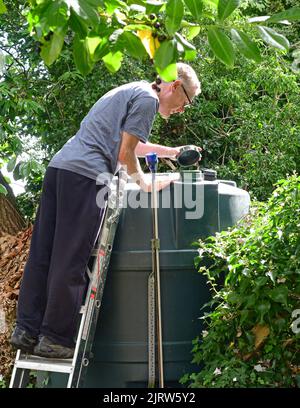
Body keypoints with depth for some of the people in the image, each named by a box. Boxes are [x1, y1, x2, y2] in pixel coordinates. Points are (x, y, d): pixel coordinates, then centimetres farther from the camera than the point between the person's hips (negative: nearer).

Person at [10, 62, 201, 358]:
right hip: (85, 174, -10)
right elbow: (125, 154, -5)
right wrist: (145, 184, 11)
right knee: (70, 261, -6)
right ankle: (55, 339, -2)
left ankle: (27, 330, 7)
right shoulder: (148, 98, -1)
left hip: (59, 166, 10)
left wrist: (172, 152, 49)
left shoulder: (129, 91, 28)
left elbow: (129, 144, 42)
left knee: (41, 254, 5)